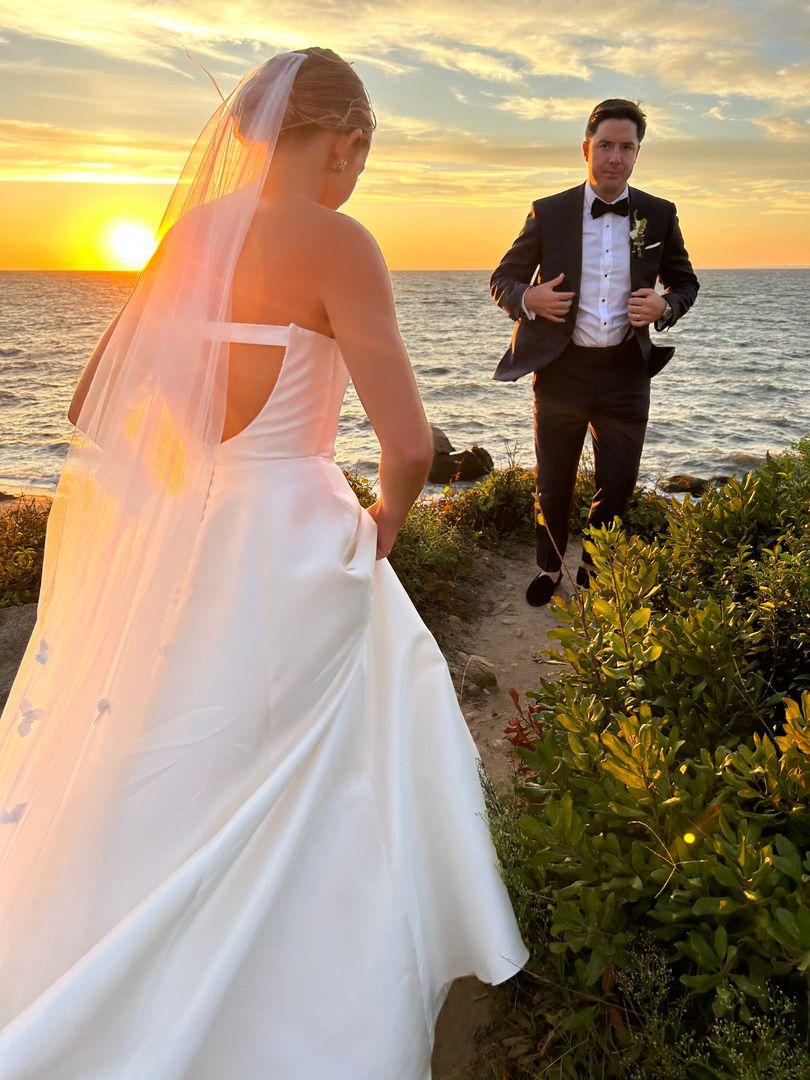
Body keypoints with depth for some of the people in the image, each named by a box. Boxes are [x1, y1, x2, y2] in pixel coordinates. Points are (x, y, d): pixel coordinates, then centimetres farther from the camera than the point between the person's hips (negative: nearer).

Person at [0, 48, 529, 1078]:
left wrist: (185, 490, 17)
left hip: (163, 545, 8)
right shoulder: (334, 241, -13)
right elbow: (407, 445, -19)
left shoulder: (187, 234, 7)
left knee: (159, 775, 25)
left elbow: (91, 406, 14)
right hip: (288, 555, -7)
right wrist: (383, 522, 1)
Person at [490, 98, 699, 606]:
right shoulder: (549, 213, -1)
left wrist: (665, 307, -9)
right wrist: (528, 299, -17)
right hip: (562, 370, -1)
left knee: (617, 485, 10)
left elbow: (685, 282, 14)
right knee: (554, 485, 11)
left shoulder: (659, 215, 3)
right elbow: (503, 281, 5)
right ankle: (550, 568, 36)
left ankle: (595, 569, 36)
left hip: (626, 373, 1)